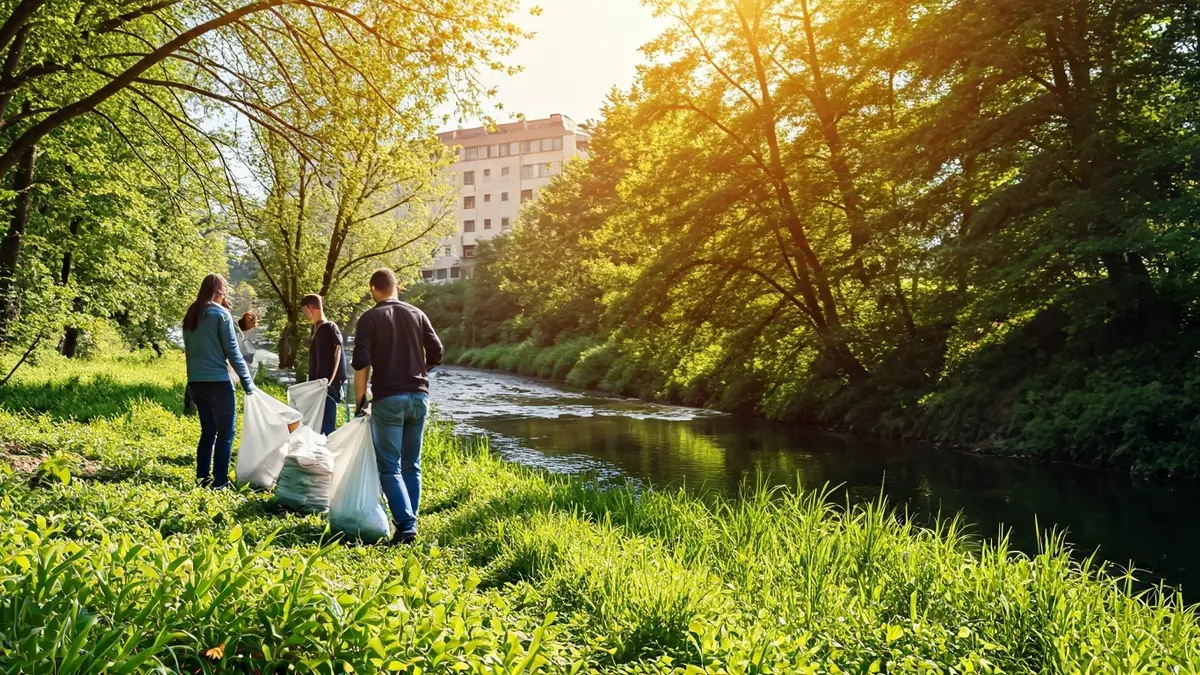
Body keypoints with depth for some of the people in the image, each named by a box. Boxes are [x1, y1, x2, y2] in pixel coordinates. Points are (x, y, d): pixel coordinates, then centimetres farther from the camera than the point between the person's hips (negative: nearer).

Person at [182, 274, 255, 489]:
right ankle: (220, 482, -1)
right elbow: (232, 352, -10)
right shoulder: (221, 314, -9)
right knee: (225, 433, 0)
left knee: (208, 431, 16)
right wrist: (248, 382, -6)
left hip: (195, 382, 7)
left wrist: (194, 376, 20)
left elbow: (189, 350, 15)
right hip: (217, 382, -7)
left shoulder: (190, 315, 12)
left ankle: (202, 478, 16)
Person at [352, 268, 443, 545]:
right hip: (418, 396, 4)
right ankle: (410, 523, 14)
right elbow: (436, 353, 6)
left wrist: (360, 400, -2)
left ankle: (405, 526, -11)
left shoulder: (369, 318, -3)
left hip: (388, 399, -4)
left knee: (390, 467, 0)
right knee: (411, 465, 13)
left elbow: (361, 364, -10)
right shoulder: (417, 314, 8)